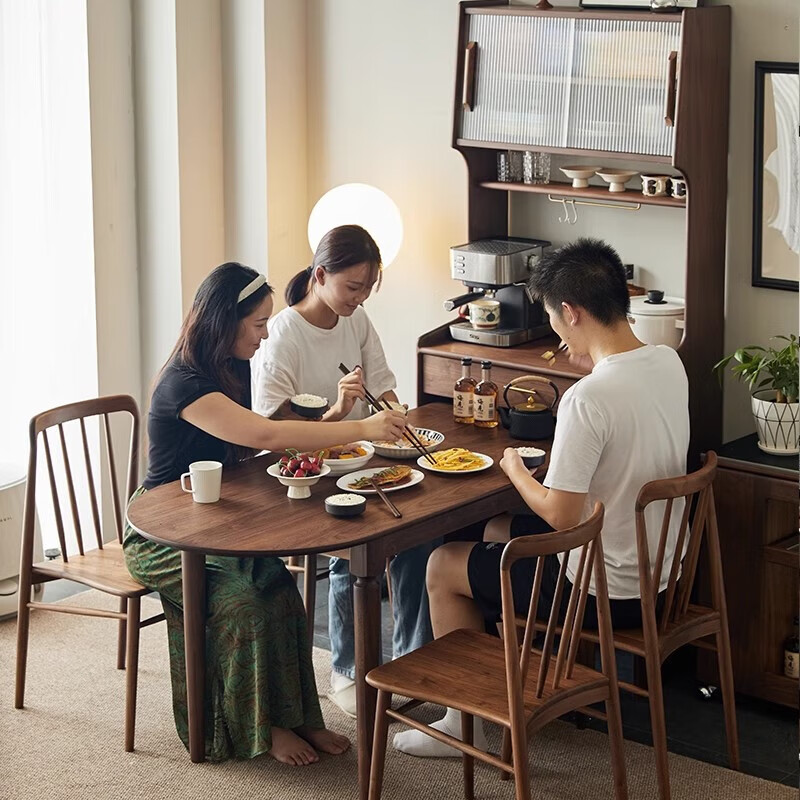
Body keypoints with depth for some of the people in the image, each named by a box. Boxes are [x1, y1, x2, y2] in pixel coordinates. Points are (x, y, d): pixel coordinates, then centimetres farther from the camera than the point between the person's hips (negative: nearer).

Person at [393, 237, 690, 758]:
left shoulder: (588, 398, -30)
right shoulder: (669, 363, -3)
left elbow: (561, 515, -25)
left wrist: (515, 471, -5)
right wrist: (590, 356, 7)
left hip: (606, 592, -9)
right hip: (660, 571, 9)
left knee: (444, 567, 9)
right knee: (498, 529, 27)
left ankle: (465, 723, 20)